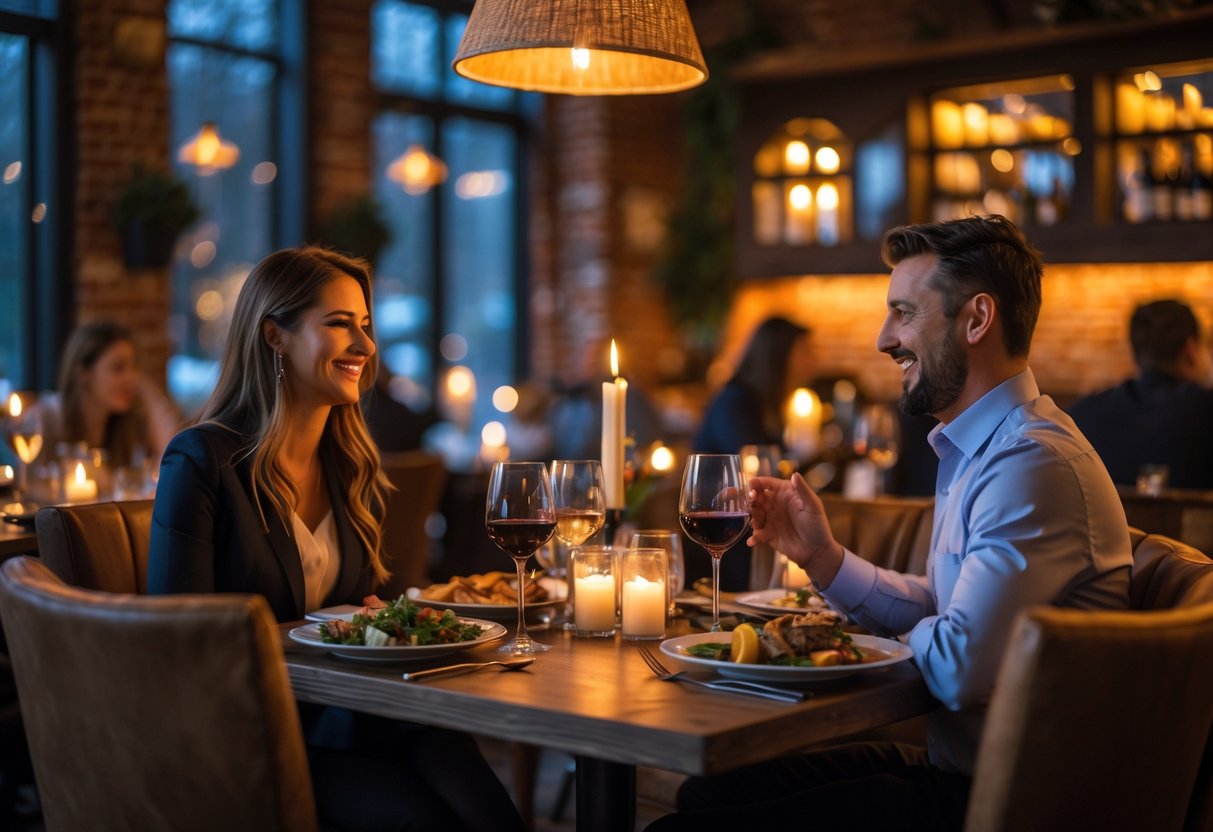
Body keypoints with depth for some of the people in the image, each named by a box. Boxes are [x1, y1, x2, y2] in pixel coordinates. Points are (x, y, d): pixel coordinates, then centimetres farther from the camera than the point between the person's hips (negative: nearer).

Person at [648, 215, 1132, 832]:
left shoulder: (1032, 463, -23)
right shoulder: (976, 449, 14)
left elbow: (958, 669, -28)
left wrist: (909, 637, -5)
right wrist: (823, 557, 3)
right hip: (953, 764, 10)